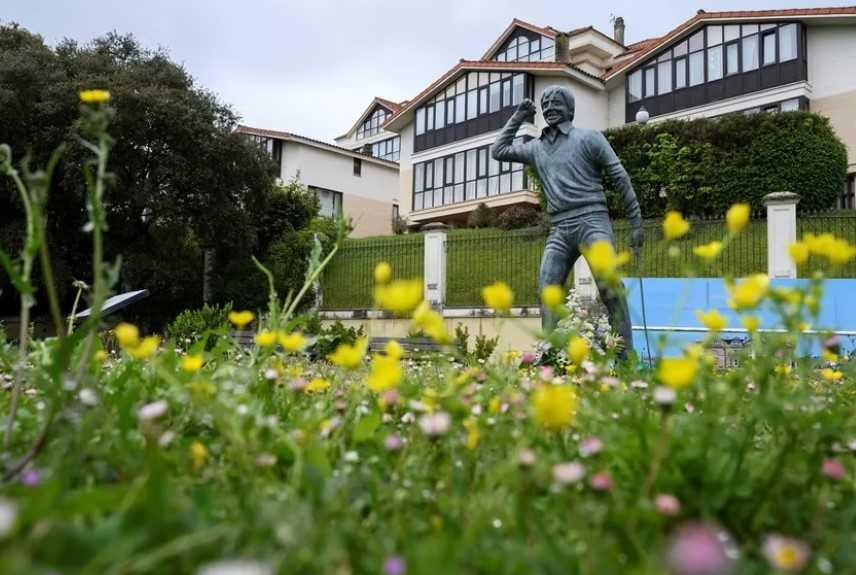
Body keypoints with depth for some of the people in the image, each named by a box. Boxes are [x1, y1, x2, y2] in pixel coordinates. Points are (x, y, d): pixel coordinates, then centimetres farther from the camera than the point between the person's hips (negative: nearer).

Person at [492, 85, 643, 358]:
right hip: (559, 230, 5)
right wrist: (518, 118, 22)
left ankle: (625, 355, -15)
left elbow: (621, 178, 2)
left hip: (591, 220, -5)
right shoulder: (536, 147, 20)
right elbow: (499, 151, 24)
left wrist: (636, 223, -3)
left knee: (608, 286, -18)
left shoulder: (589, 137, 5)